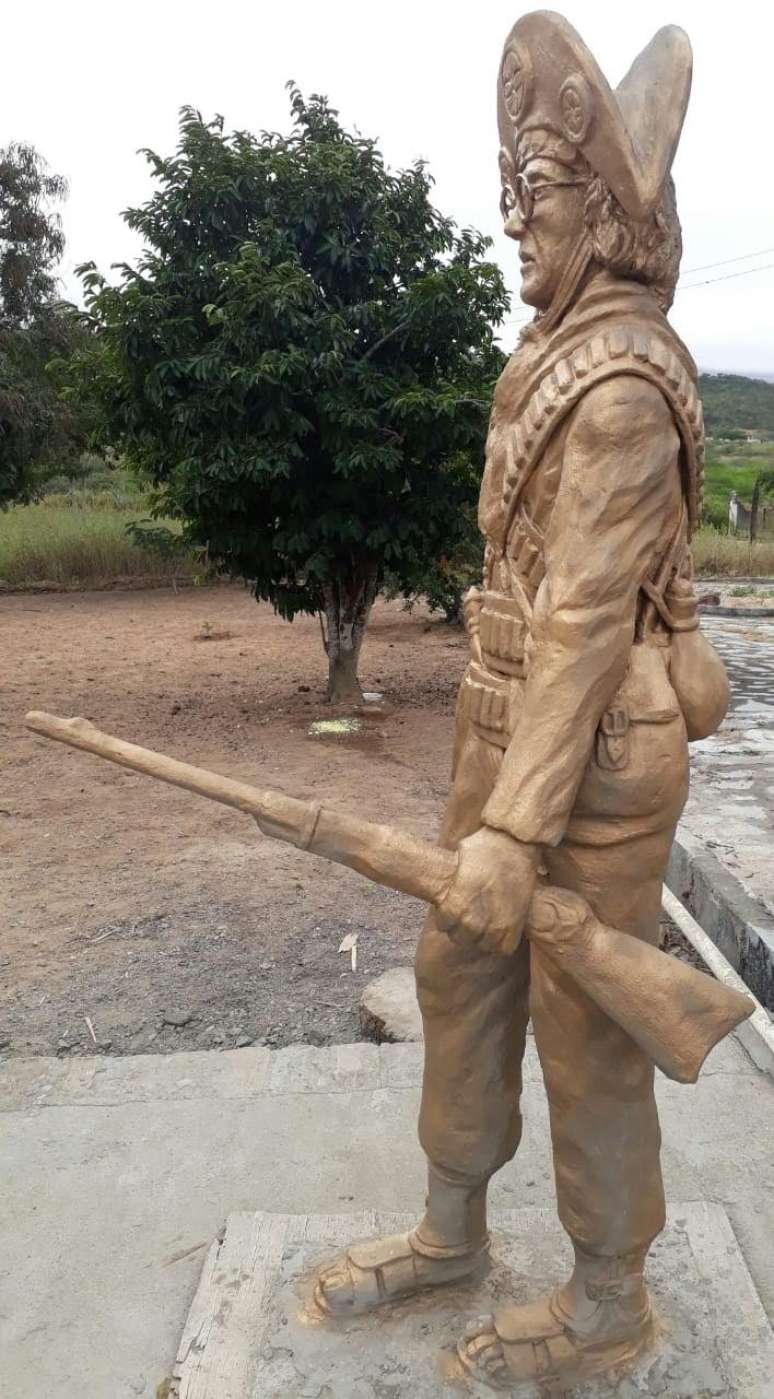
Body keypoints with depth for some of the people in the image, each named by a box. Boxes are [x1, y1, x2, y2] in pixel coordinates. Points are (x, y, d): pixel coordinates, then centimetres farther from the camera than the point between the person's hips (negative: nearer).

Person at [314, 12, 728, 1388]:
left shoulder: (617, 383, -17)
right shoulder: (570, 357, 13)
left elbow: (589, 613, -23)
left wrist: (516, 829, -24)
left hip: (592, 753, -10)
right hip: (514, 727, 10)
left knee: (584, 1029, 5)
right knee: (459, 975, 17)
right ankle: (452, 1230, 38)